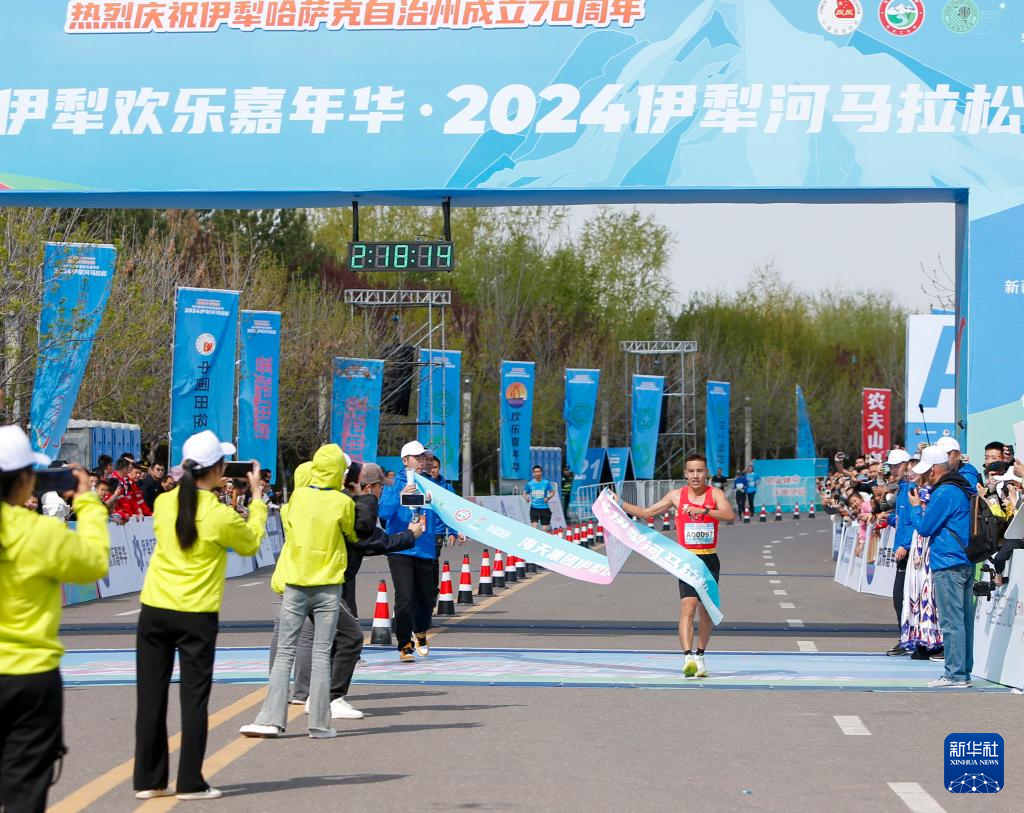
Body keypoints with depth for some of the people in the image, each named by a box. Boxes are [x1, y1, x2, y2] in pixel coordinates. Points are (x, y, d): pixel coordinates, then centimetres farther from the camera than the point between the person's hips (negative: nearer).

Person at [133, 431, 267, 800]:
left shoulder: (163, 503, -2)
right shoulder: (221, 515, -13)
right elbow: (251, 543, 7)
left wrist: (192, 480, 21)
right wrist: (257, 496, 14)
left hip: (154, 611, 4)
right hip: (197, 616, -4)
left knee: (151, 695, 8)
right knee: (194, 697, 3)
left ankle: (147, 780, 13)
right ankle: (190, 782, 4)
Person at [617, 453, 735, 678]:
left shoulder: (715, 494, -2)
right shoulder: (676, 495, 3)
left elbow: (730, 515, -21)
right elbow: (647, 513, 15)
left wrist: (703, 510, -35)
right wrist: (619, 505, 9)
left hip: (710, 560, 1)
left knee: (706, 611, 10)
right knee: (688, 607, -18)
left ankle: (700, 656, 28)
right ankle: (688, 657, -29)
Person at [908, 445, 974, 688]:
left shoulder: (944, 492, -15)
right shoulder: (965, 489, 15)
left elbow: (924, 527, -10)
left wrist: (915, 507, 5)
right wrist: (925, 506, 17)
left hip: (948, 565, -10)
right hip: (966, 563, 10)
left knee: (951, 621, -7)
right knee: (964, 620, 11)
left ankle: (955, 675, -8)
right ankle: (964, 672, 15)